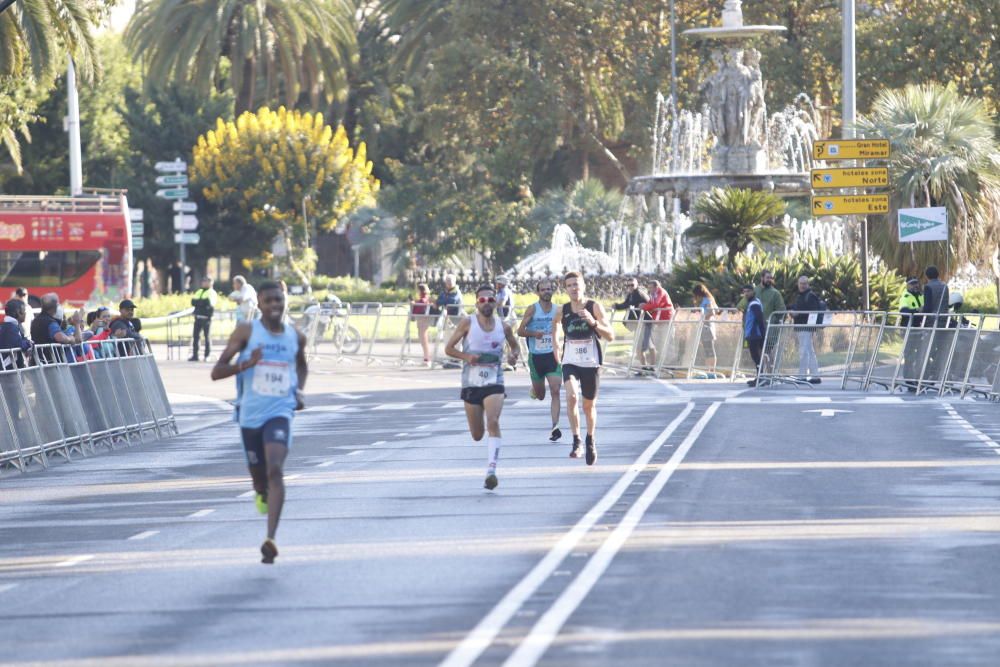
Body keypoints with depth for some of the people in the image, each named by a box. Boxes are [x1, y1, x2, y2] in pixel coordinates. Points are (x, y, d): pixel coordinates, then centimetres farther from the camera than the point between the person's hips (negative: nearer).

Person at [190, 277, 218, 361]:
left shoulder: (212, 293, 0)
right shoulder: (199, 292, 19)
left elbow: (209, 302, -16)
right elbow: (193, 302, 5)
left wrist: (198, 302, -8)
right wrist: (202, 302, -9)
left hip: (206, 317, -6)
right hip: (198, 317, 6)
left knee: (207, 336, -3)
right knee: (195, 336, 3)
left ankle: (207, 356, 1)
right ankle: (195, 355, 7)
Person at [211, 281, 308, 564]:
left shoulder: (296, 336, 6)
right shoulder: (247, 331, -4)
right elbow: (216, 372, -7)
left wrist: (299, 391, 10)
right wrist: (247, 363, -23)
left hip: (280, 413, 0)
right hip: (251, 414, 0)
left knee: (275, 470, -22)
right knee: (259, 476, 11)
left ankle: (271, 540, -30)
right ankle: (263, 494, 52)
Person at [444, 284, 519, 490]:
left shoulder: (503, 326, 3)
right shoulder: (468, 323, -3)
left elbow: (514, 345, 21)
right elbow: (449, 348, 1)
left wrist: (513, 355, -3)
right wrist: (466, 356, -17)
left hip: (494, 382, 0)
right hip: (471, 382, 0)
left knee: (493, 423, -24)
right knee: (477, 435, 7)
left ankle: (491, 471, -27)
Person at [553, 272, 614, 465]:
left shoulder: (594, 307, -9)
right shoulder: (563, 311, -2)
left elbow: (610, 336, -14)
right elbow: (556, 324, 24)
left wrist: (593, 322, -28)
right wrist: (556, 345, 17)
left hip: (591, 362, -1)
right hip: (570, 361, 1)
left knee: (589, 406, 11)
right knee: (571, 396, -25)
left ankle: (590, 440, 36)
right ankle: (576, 441, -20)